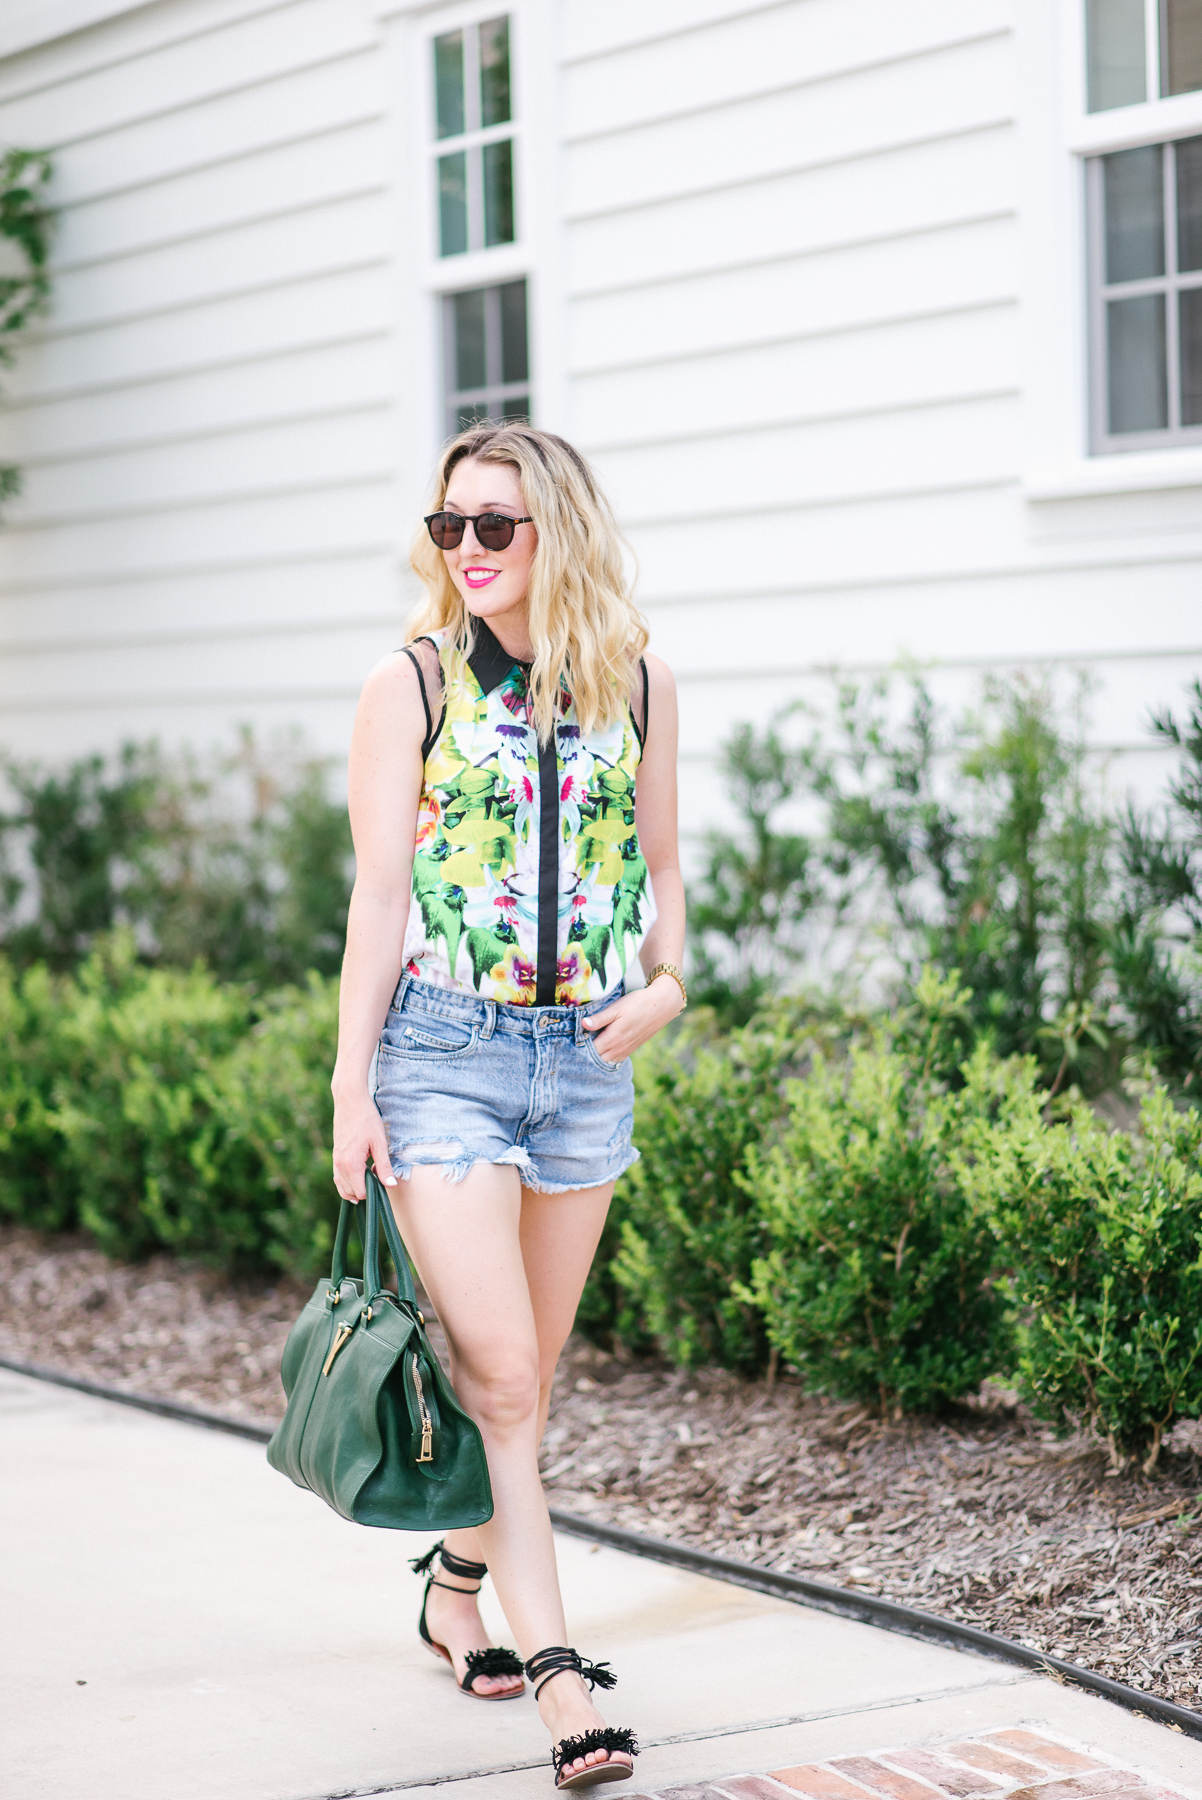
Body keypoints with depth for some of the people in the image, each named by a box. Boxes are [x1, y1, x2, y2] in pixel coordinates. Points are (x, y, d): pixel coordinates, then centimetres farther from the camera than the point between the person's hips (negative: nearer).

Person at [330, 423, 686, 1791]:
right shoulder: (413, 688, -2)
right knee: (496, 1373, -10)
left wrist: (668, 983, -2)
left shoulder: (637, 687, 6)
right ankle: (554, 1672, -8)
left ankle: (457, 1588, 36)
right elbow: (379, 892, -3)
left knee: (528, 1372, 13)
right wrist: (352, 1082, -5)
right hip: (442, 1049, -3)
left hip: (585, 1059, 4)